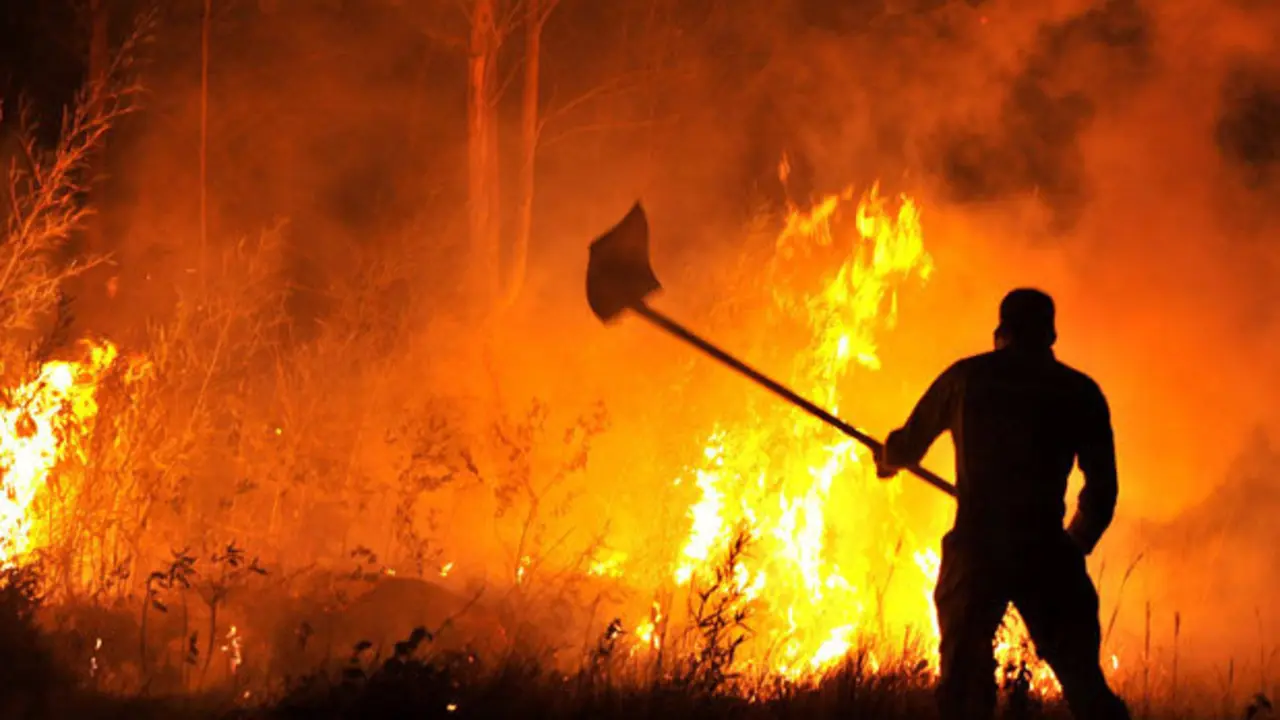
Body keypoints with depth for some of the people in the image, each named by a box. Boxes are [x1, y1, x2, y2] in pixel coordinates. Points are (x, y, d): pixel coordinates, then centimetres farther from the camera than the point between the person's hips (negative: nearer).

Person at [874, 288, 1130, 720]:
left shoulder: (965, 377, 10)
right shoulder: (1080, 392, 10)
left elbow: (907, 447, 19)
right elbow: (1103, 487, 8)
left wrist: (887, 460, 43)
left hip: (975, 551, 0)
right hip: (1046, 553, 0)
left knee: (964, 684, 4)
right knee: (1084, 685, 3)